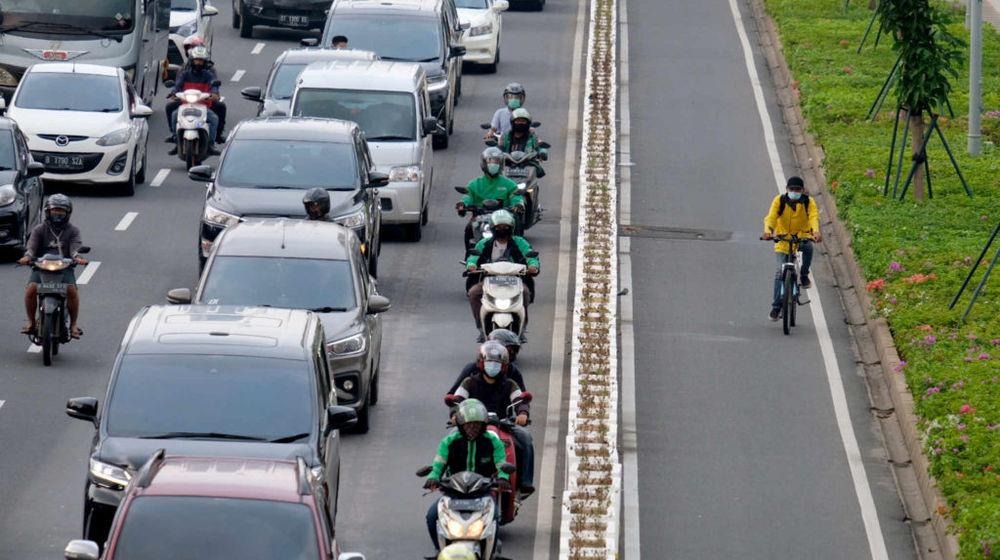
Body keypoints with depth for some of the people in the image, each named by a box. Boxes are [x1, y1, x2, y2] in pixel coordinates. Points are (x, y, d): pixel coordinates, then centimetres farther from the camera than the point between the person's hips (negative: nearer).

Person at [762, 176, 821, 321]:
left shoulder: (808, 202, -9)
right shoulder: (779, 201, -10)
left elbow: (814, 217, -25)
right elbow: (771, 217, -22)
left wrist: (816, 231, -47)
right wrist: (768, 230, -44)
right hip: (783, 240, 0)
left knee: (808, 247, -36)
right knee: (781, 273, -9)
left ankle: (804, 275, -9)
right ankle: (776, 306, 1)